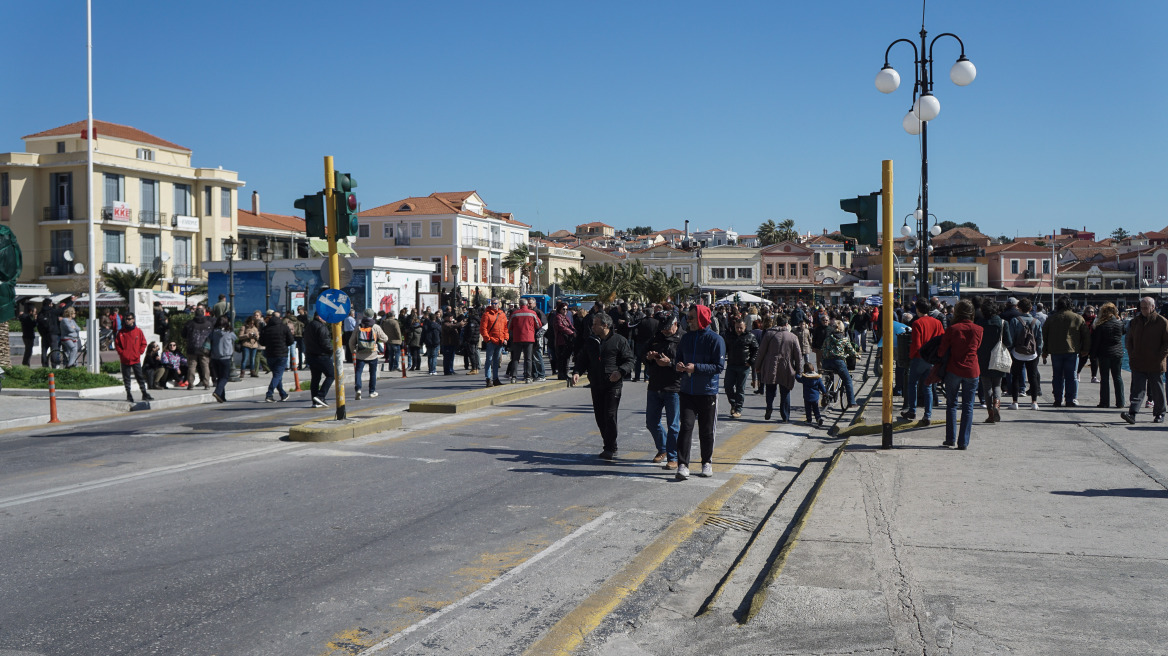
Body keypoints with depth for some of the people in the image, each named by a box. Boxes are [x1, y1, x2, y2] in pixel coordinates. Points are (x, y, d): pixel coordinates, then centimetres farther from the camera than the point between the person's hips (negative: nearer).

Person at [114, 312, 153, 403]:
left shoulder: (138, 331, 1)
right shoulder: (121, 332, 1)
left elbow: (143, 343, 8)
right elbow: (117, 344, 6)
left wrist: (140, 352, -1)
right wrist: (121, 353, -4)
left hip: (136, 359, 0)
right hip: (125, 359, 0)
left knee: (140, 377, 4)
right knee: (126, 378, 4)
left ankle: (144, 394, 10)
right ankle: (129, 395, 12)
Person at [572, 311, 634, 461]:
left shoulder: (619, 341, -2)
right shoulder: (590, 342, 13)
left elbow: (629, 361, -3)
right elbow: (583, 360, 18)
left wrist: (620, 371, -21)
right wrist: (577, 372, -1)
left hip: (613, 385, -5)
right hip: (596, 385, 5)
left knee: (610, 415, -11)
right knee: (600, 416, 7)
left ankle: (611, 449, -6)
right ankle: (608, 447, 19)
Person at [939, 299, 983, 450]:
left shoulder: (952, 329, -8)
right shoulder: (978, 330, -2)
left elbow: (942, 352, -6)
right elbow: (976, 347, 13)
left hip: (953, 370, -1)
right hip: (971, 371, 1)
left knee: (951, 404, 12)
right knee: (968, 406, 6)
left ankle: (951, 439, 10)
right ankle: (963, 442, 4)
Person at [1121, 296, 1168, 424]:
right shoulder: (1135, 321, 10)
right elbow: (1130, 340, 17)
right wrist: (1131, 356, 6)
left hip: (1155, 365, -3)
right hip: (1138, 364, 3)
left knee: (1157, 391, 9)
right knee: (1137, 390, -4)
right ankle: (1132, 414, -14)